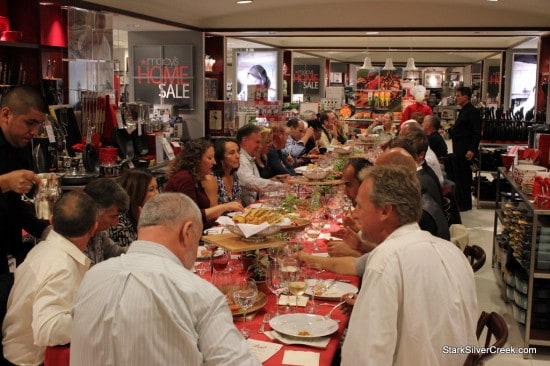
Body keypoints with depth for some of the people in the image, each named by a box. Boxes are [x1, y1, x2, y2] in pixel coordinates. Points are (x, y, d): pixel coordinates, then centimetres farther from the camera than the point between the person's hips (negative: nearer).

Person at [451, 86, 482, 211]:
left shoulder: (473, 112, -14)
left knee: (463, 176, -4)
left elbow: (477, 134, -20)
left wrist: (472, 150, -24)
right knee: (458, 175, 14)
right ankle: (459, 201, 23)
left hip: (465, 151, -10)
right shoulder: (463, 111, 16)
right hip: (459, 149, 10)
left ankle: (464, 204, 4)